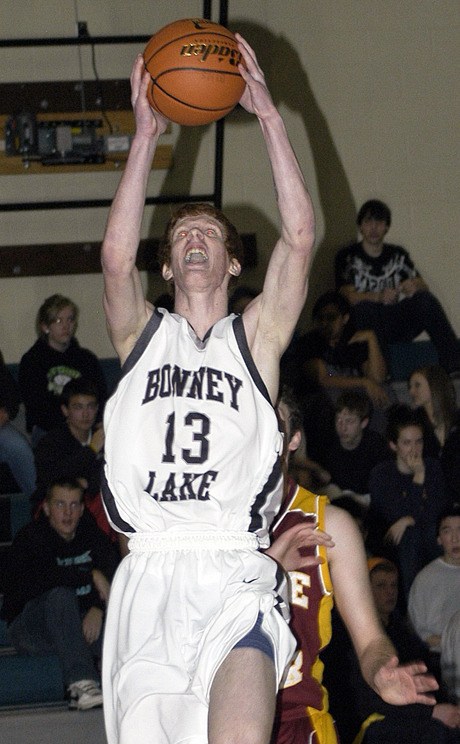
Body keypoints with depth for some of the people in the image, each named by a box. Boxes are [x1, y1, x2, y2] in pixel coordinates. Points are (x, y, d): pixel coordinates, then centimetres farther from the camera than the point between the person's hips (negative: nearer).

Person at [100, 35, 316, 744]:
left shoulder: (255, 334, 14)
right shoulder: (143, 333, 18)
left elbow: (299, 236, 0)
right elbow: (116, 255, -2)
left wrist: (267, 112, -2)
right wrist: (146, 134, -4)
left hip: (235, 582, -2)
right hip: (149, 578, 2)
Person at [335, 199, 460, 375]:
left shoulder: (397, 254, 16)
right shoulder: (348, 256, 4)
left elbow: (423, 286, 7)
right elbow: (349, 296, -11)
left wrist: (415, 285, -19)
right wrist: (379, 297, -30)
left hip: (398, 324, 3)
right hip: (367, 326, -3)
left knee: (426, 300, -23)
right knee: (365, 308, -36)